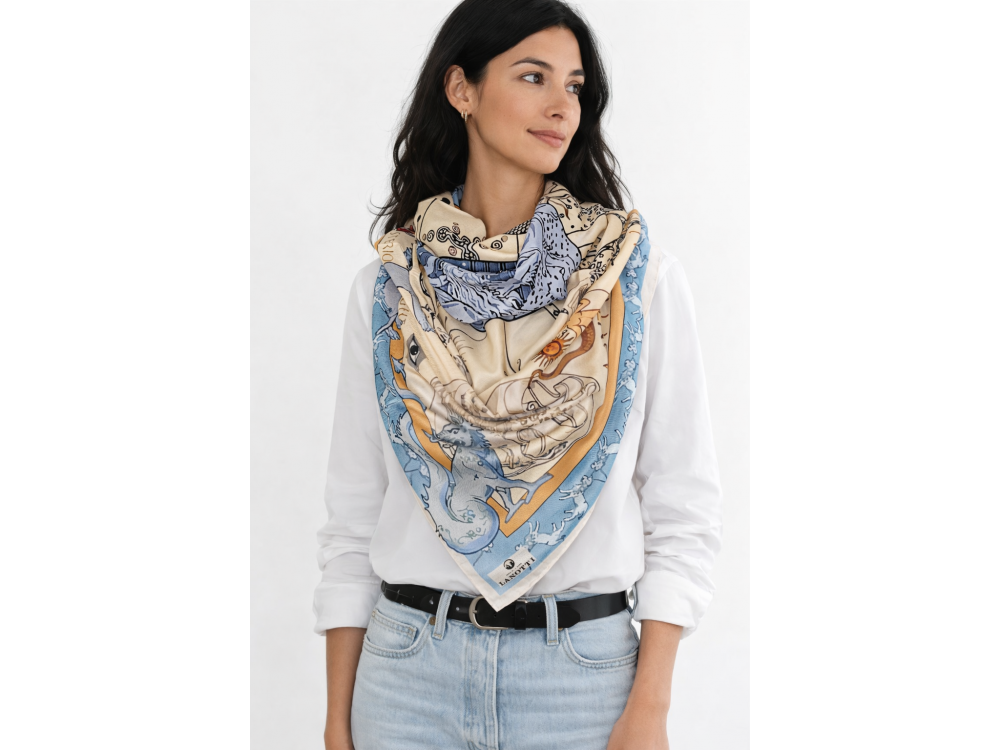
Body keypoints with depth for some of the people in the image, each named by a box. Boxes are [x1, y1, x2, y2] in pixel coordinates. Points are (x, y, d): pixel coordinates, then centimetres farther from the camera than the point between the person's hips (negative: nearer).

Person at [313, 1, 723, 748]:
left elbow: (684, 506, -3)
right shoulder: (386, 287, 2)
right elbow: (353, 514, 5)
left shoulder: (642, 275, -3)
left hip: (584, 663, -1)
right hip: (411, 661, 1)